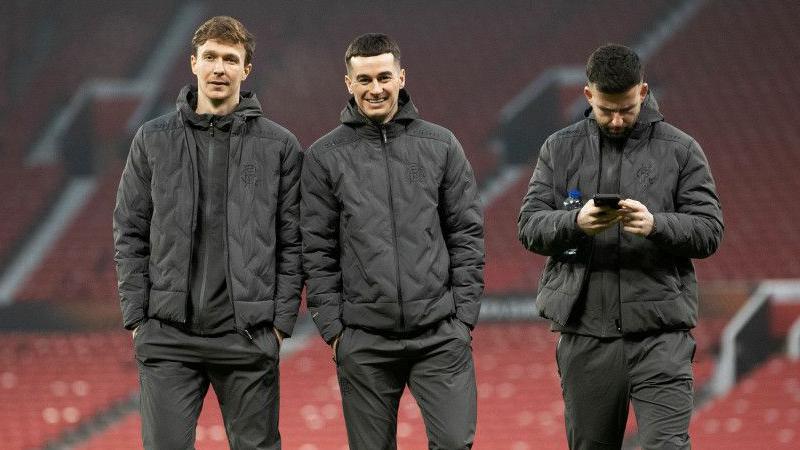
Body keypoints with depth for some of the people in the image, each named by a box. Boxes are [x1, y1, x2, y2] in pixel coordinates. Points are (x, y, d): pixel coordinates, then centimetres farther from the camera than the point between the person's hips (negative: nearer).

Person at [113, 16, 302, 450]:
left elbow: (291, 243, 4)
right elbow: (130, 234, 7)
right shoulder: (154, 140, 6)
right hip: (167, 337, 0)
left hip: (248, 336, 0)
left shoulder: (279, 146, 4)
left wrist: (282, 319, -2)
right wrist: (137, 316, 0)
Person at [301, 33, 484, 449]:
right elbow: (317, 250, 3)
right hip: (363, 342, 0)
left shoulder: (441, 146, 6)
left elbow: (467, 235, 7)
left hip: (441, 336, 0)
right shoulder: (325, 157, 3)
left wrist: (465, 314, 0)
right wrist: (332, 325, -3)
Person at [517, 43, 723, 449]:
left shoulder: (680, 150, 4)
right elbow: (529, 226, 3)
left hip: (660, 333, -2)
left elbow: (709, 231, 0)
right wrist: (575, 222, -18)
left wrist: (655, 224, -20)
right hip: (585, 332, 2)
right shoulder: (560, 149, 9)